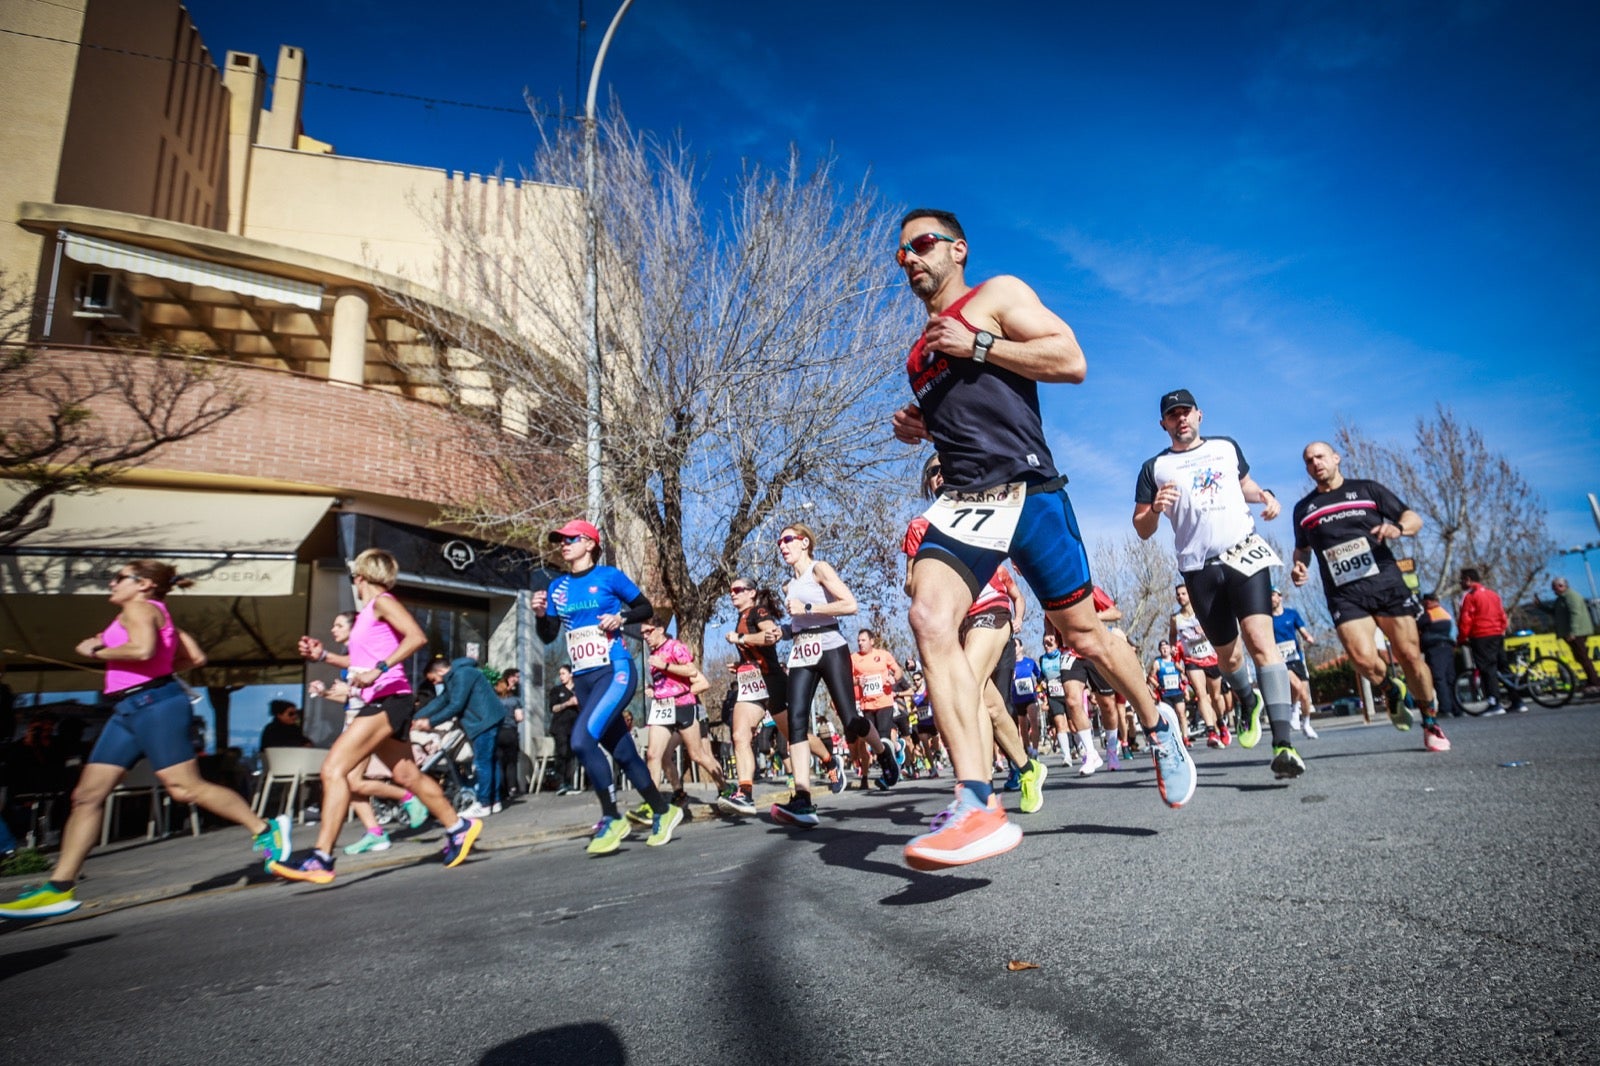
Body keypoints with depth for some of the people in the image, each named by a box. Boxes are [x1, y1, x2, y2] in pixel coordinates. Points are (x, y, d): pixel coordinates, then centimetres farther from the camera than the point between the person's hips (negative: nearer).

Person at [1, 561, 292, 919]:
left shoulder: (139, 607, -5)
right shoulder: (157, 615, 21)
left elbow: (143, 649, -25)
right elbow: (195, 657, 20)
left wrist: (95, 651, -10)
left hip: (153, 702, -10)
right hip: (129, 709, 10)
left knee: (184, 787, -11)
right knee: (88, 794, 6)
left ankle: (264, 829, -5)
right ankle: (60, 887, 8)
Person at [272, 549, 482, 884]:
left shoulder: (382, 601, -6)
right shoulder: (367, 612, 20)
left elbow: (417, 637, -22)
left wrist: (377, 670, -28)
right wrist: (324, 655, 20)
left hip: (388, 699, -10)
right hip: (380, 702, 10)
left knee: (334, 768, -14)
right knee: (407, 775, 14)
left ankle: (320, 859, -14)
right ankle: (458, 828, 24)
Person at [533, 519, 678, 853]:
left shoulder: (609, 575, -4)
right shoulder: (557, 587, 11)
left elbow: (647, 609, 2)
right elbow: (548, 636, 13)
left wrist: (620, 618, -15)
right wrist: (540, 614, -5)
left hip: (615, 672, -6)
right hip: (583, 680, 6)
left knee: (582, 739, -24)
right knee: (622, 752, 11)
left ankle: (612, 818, -10)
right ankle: (663, 811, 27)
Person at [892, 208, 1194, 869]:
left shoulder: (998, 294, 6)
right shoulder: (921, 348, 25)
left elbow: (1072, 361, -6)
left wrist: (976, 346, -10)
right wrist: (915, 427, 14)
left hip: (1026, 489, -4)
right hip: (962, 501, 5)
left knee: (1082, 633, 5)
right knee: (929, 616, -22)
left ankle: (1159, 727, 36)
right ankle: (977, 808, -26)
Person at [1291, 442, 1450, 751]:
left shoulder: (1366, 490, 10)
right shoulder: (1303, 508, 15)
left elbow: (1414, 518, 9)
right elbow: (1302, 548, 27)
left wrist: (1397, 528, -14)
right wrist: (1299, 565, 5)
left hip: (1386, 583, 0)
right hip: (1343, 595, 1)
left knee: (1410, 656, -2)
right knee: (1363, 659, -19)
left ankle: (1431, 724, 20)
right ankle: (1391, 691, 15)